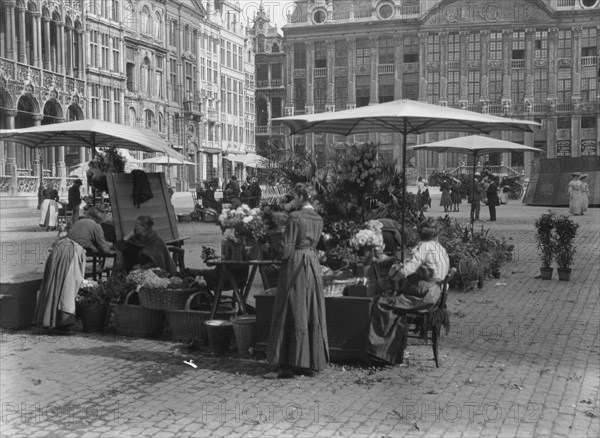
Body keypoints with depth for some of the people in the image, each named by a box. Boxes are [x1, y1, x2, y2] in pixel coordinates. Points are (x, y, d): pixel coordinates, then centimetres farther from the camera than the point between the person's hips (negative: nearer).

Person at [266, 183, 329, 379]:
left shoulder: (295, 217, -13)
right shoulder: (318, 219, 9)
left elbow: (289, 247, -13)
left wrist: (283, 260, 3)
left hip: (295, 265, -7)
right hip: (313, 264, 7)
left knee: (292, 313, -2)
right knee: (313, 314, 10)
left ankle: (288, 365, -1)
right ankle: (313, 363, 16)